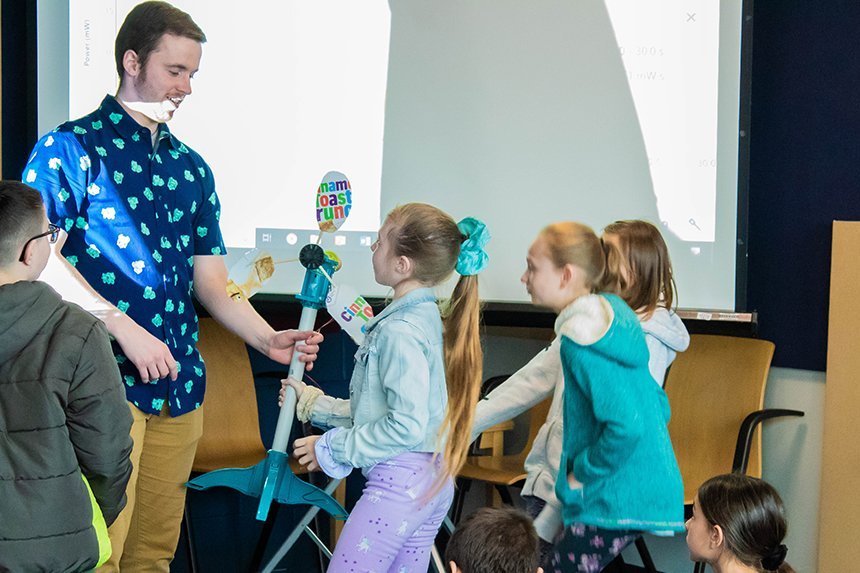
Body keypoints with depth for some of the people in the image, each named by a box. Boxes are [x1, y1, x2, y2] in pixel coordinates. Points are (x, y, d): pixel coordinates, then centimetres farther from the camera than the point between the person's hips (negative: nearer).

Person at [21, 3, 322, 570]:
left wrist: (267, 338, -1)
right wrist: (124, 327, -18)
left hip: (180, 387, 6)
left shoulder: (192, 169, 17)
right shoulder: (69, 150, -1)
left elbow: (210, 281, 16)